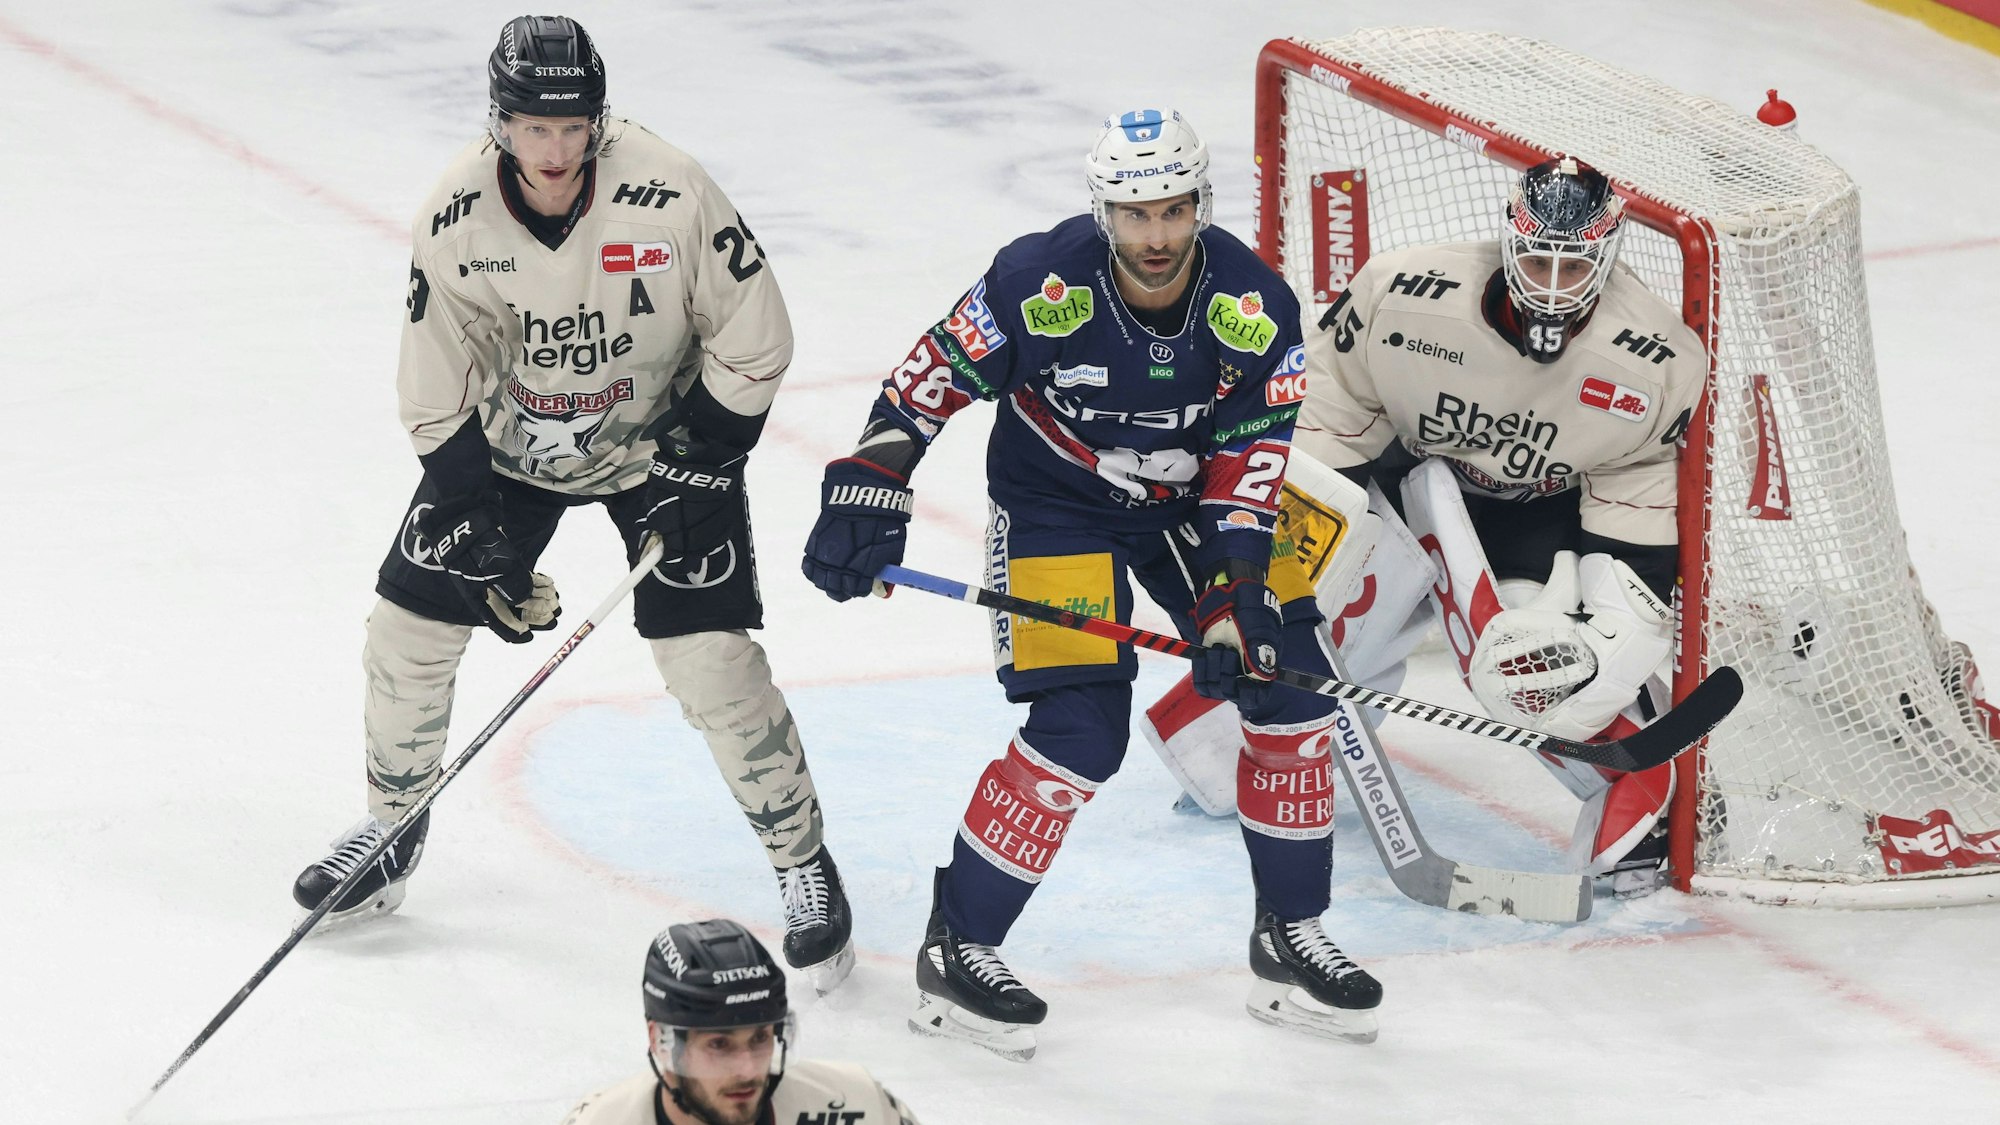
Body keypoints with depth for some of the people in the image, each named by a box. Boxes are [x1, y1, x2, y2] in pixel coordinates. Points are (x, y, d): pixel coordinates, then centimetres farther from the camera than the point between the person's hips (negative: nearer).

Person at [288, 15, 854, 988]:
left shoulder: (668, 194, -28)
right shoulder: (456, 219, -21)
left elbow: (753, 343, -15)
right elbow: (438, 402, -13)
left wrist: (693, 464, -17)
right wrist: (486, 540, -17)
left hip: (660, 436, -3)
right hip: (509, 437, 3)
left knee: (712, 663, -12)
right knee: (411, 624, 1)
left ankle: (802, 864, 6)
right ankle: (393, 825, 27)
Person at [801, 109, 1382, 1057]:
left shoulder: (1254, 307, -18)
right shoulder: (1040, 284, -27)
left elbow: (1248, 459, -13)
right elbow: (927, 382, -15)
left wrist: (1234, 595, -23)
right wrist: (865, 495, -20)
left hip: (1191, 502, 4)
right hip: (1056, 506, -4)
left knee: (1288, 683, -2)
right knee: (1081, 730, -17)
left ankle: (1290, 941, 14)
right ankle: (955, 952, -3)